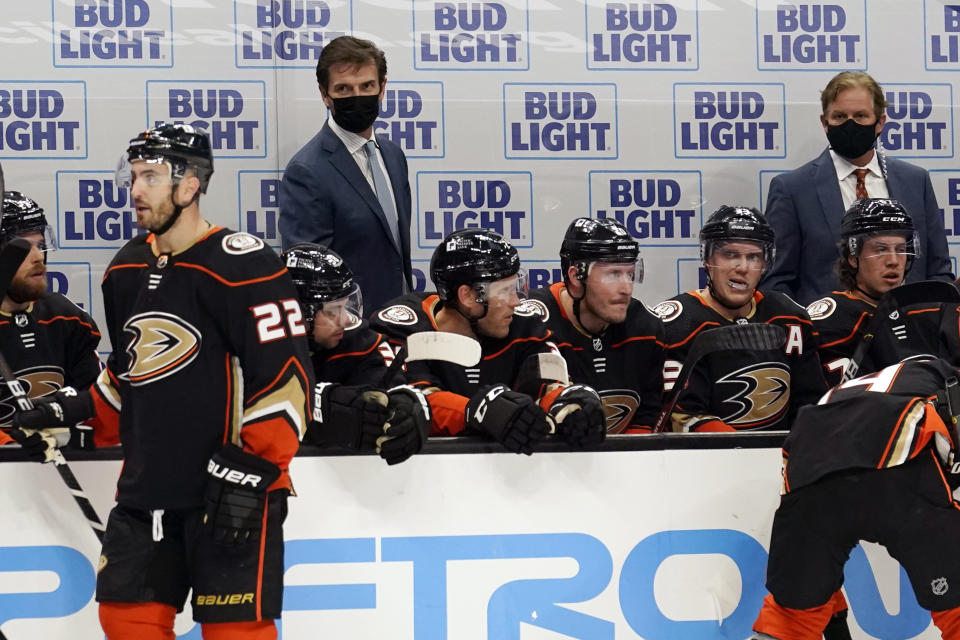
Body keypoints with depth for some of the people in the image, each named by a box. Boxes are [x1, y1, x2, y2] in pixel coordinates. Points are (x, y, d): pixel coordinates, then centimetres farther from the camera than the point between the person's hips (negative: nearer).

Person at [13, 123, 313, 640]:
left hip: (233, 495, -8)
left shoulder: (243, 266, -13)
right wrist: (75, 411, 17)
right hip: (146, 489, 8)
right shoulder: (126, 271, 12)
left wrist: (252, 470, -20)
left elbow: (286, 378, -17)